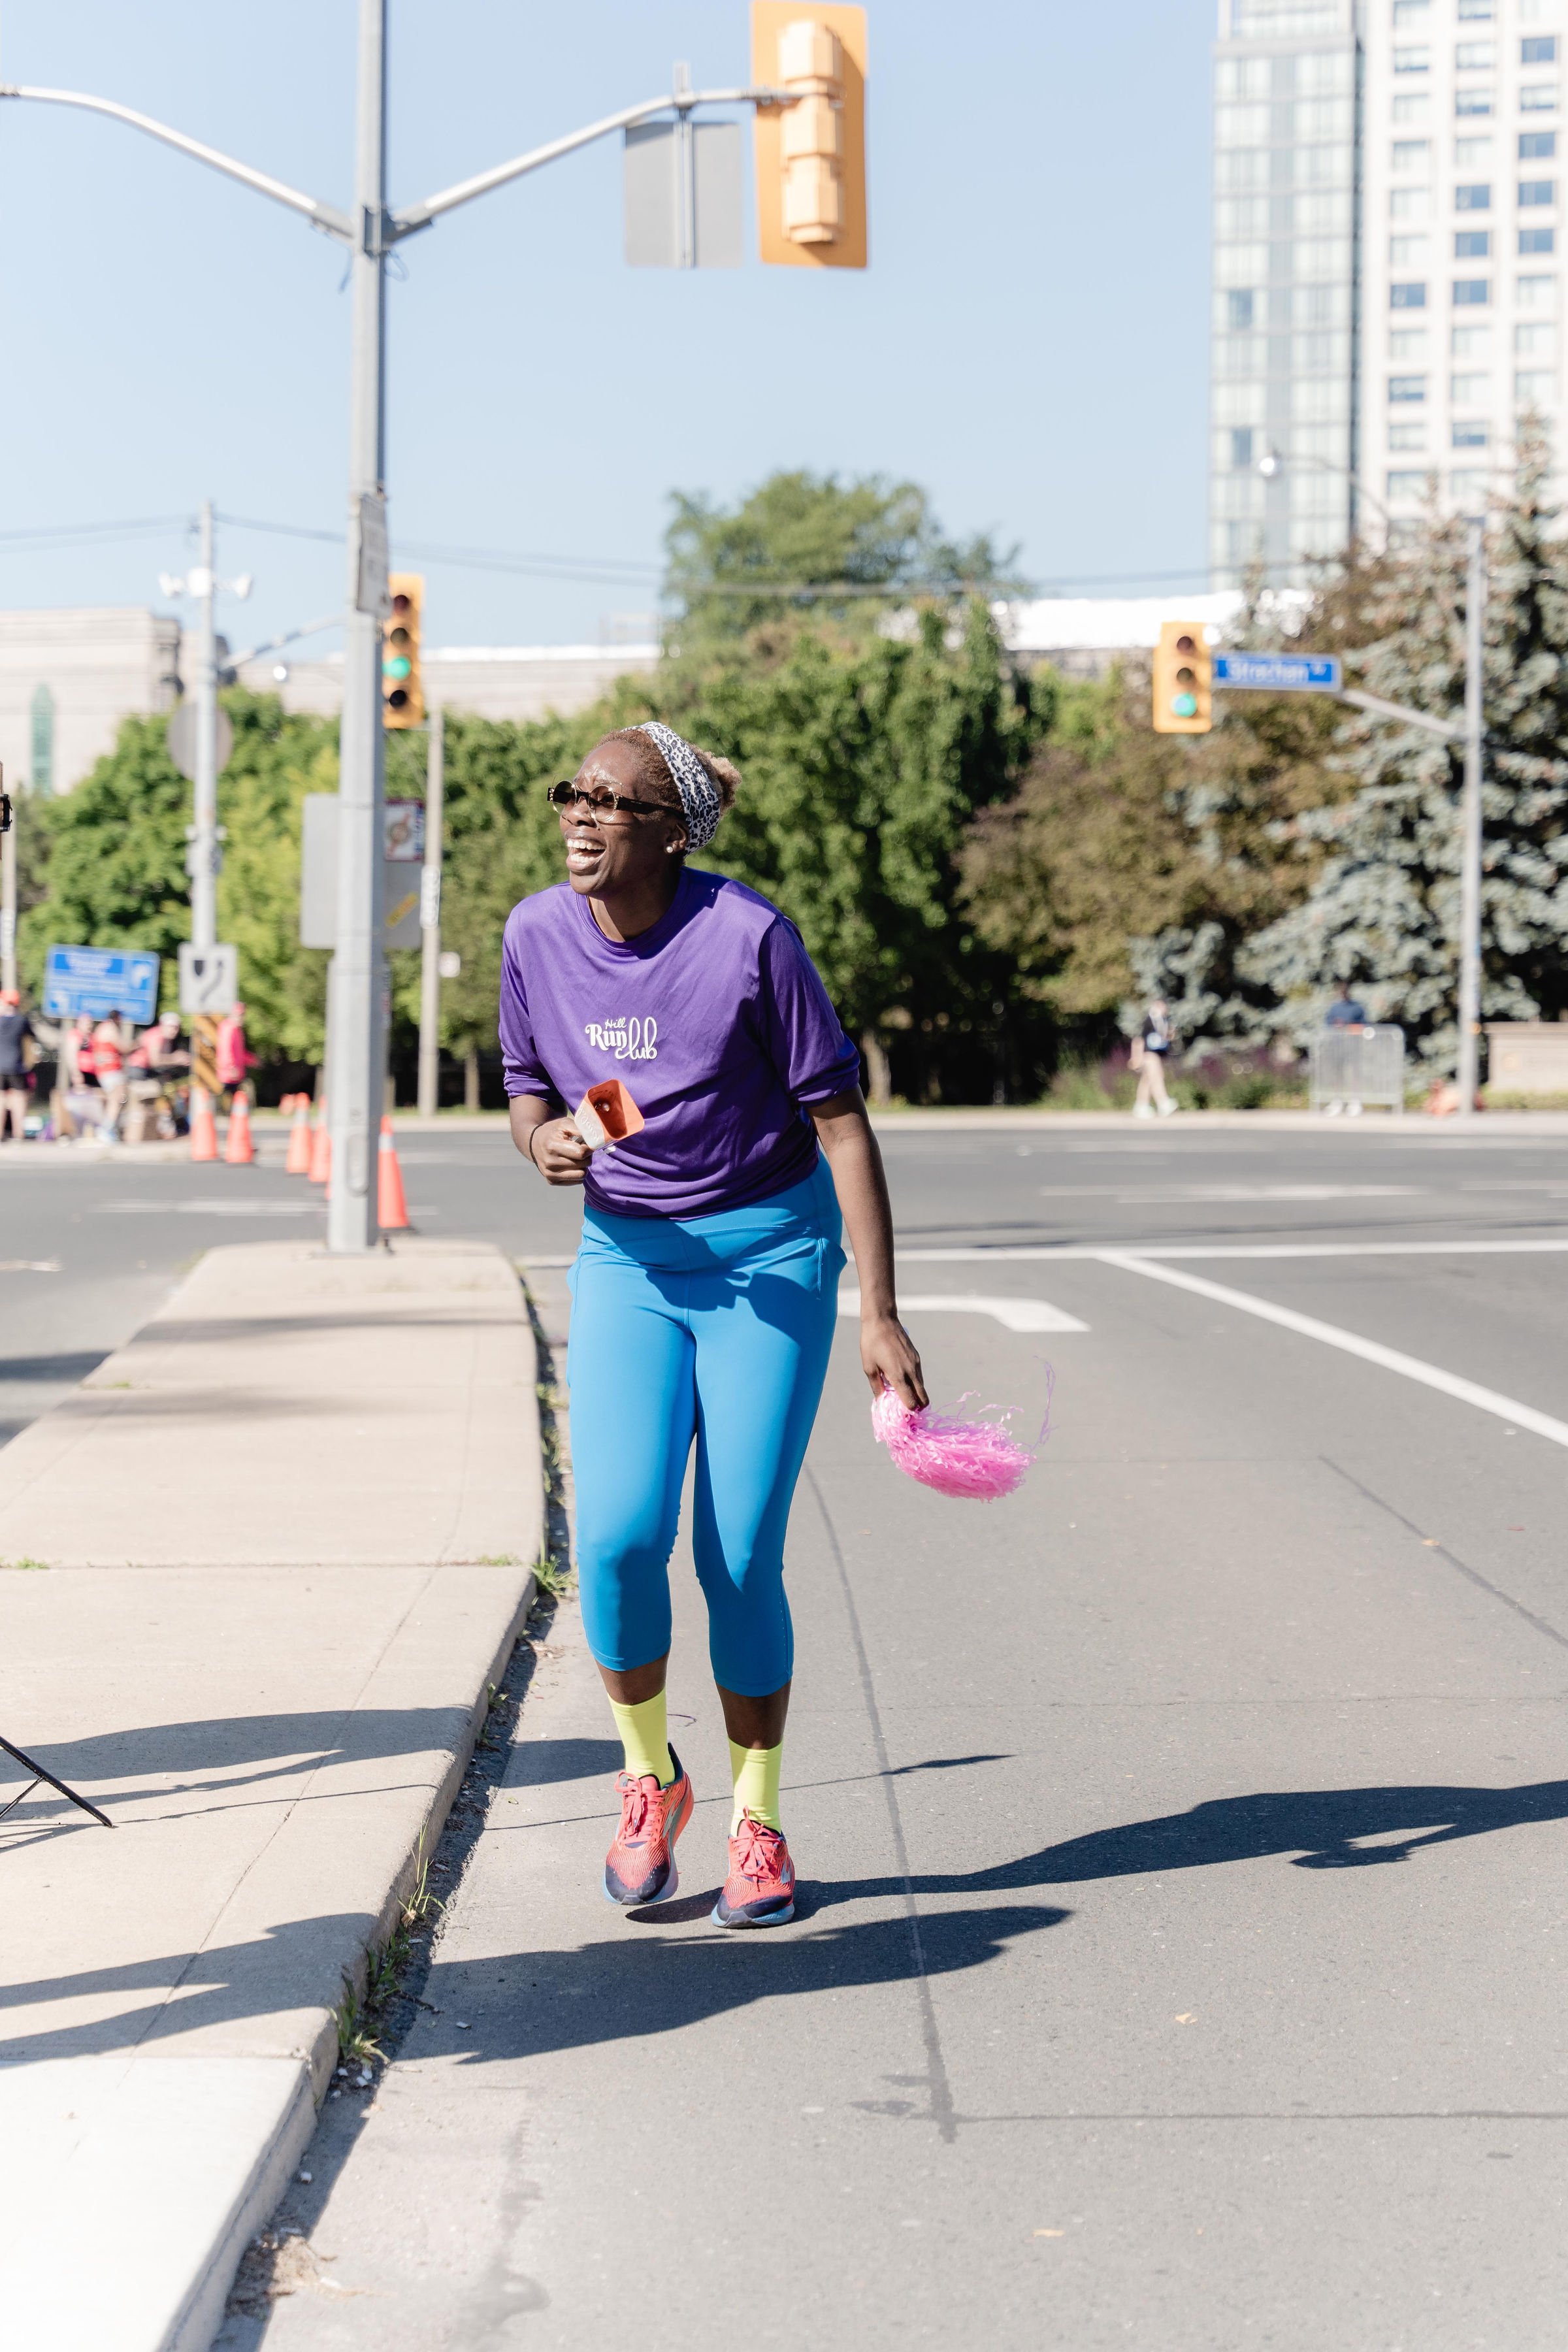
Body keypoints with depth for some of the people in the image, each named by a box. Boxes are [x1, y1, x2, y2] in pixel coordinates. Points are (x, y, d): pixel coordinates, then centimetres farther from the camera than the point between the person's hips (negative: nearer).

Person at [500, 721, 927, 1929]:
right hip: (627, 1256, 3)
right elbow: (530, 1092, 12)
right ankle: (650, 1778, 12)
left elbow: (841, 1122, -12)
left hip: (772, 1255, -3)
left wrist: (880, 1315, -14)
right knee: (617, 1535, -15)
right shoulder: (538, 936, -4)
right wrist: (544, 1141, -14)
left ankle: (758, 1827, 15)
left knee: (743, 1557, -4)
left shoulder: (747, 936, -17)